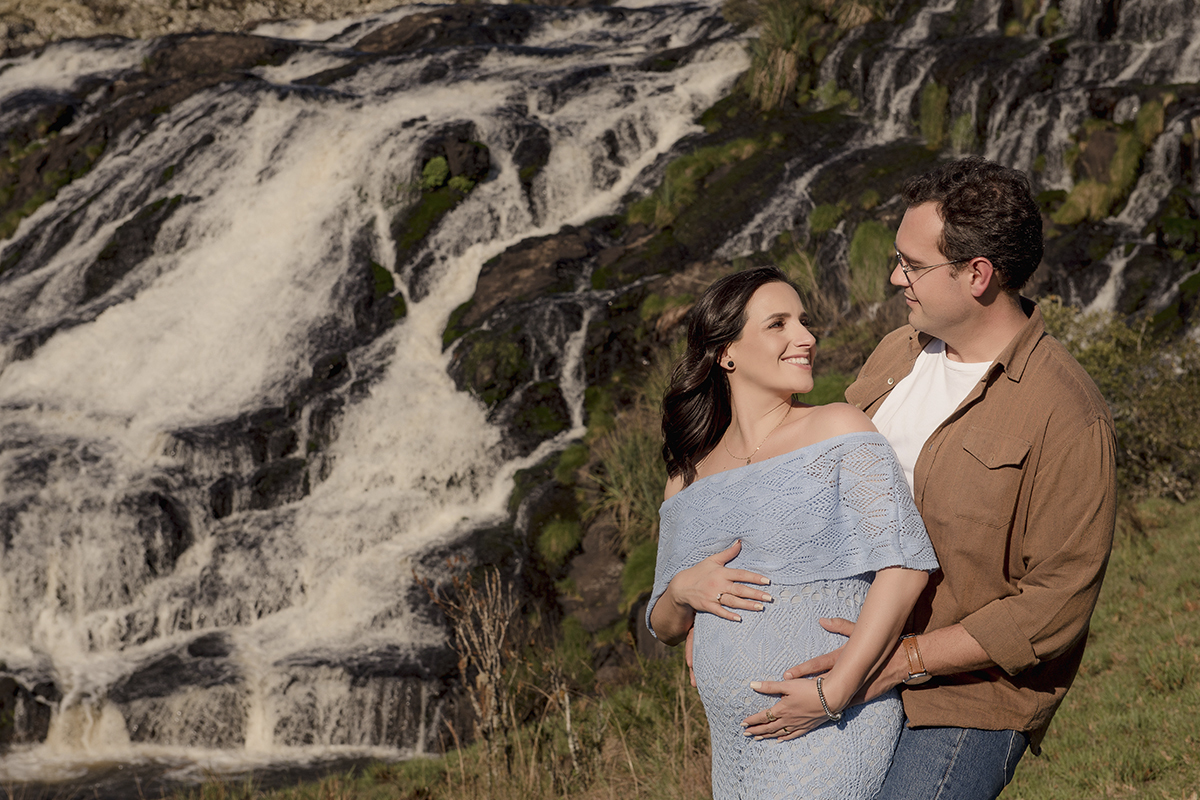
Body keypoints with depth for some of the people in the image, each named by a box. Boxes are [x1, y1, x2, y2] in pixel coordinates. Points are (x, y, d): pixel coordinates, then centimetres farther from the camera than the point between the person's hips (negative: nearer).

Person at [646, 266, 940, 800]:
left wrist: (834, 691, -19)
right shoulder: (690, 477, 10)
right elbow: (664, 627, 17)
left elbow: (904, 565, -14)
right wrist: (682, 592, -6)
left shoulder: (839, 430, -4)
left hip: (833, 733, -5)